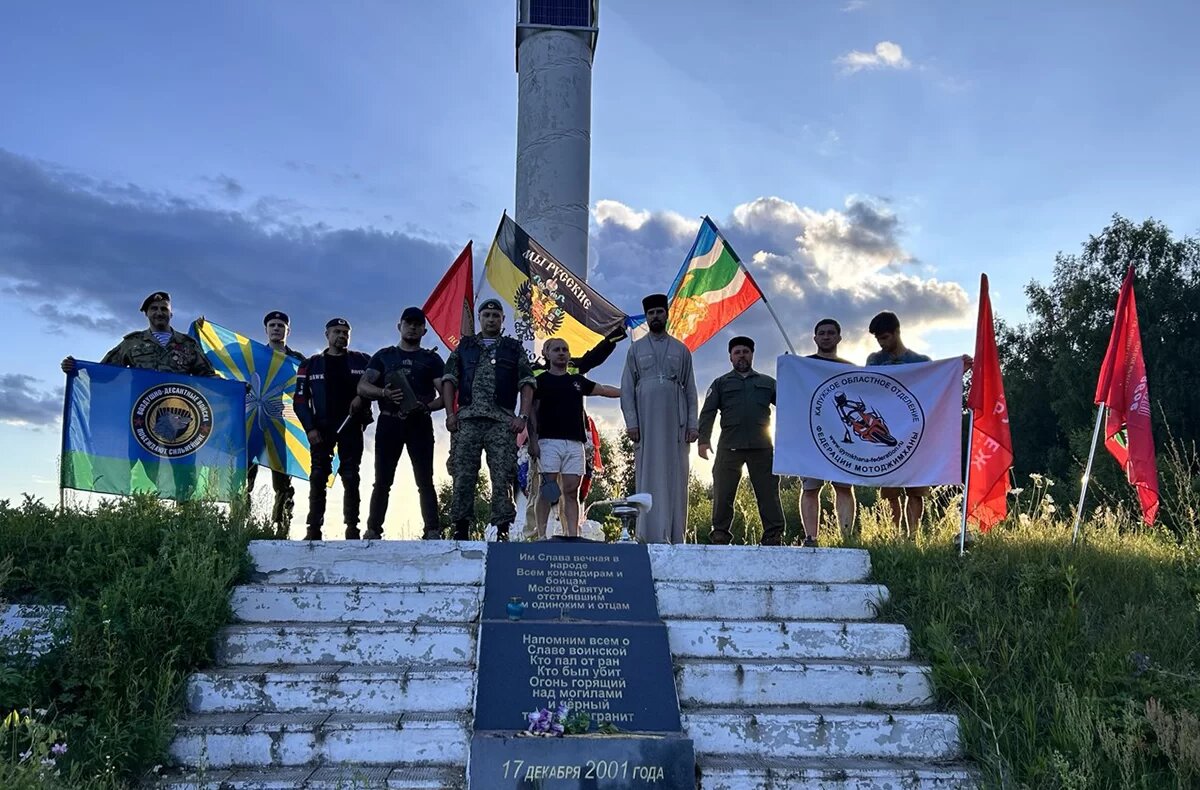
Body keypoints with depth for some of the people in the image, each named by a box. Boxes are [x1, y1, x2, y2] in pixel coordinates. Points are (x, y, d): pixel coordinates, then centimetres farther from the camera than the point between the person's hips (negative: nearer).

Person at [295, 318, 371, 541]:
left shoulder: (361, 361, 11)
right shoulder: (311, 364, 9)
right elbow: (300, 399, 4)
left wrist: (362, 397, -10)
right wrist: (310, 428, -7)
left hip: (351, 427, 0)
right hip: (322, 428, 0)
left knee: (351, 479, 0)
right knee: (318, 478, -3)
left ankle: (352, 529, 2)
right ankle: (313, 530, -2)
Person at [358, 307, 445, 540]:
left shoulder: (431, 359, 14)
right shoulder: (384, 355, 17)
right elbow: (362, 387, 7)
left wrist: (429, 406, -18)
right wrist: (384, 393, -14)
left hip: (419, 423, -1)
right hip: (389, 422, 1)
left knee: (425, 480, -6)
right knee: (382, 481, 1)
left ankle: (433, 532, -9)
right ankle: (373, 532, 4)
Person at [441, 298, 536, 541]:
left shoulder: (514, 348, 16)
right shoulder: (464, 346, 19)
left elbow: (527, 383, 8)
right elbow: (449, 380, 13)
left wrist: (523, 416, -5)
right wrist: (450, 413, -1)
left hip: (502, 421, -1)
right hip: (466, 419, 1)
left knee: (503, 477, -7)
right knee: (462, 476, -3)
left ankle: (503, 531, -6)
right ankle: (461, 530, 1)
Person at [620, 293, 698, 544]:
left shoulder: (681, 350, 16)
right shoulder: (636, 349, 13)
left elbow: (690, 389, 12)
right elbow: (626, 388, 6)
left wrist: (693, 424, 1)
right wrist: (631, 422, -5)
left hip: (675, 422, 1)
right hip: (646, 422, -1)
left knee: (675, 476, -3)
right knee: (648, 476, -6)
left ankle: (675, 537, -1)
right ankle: (653, 535, -8)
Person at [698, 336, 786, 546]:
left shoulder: (767, 382, 21)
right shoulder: (721, 383, 18)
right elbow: (708, 412, 8)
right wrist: (704, 440, -6)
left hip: (762, 447, 0)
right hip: (729, 447, 0)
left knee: (769, 493, -4)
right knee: (723, 493, -1)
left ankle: (774, 536, -2)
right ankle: (720, 536, 5)